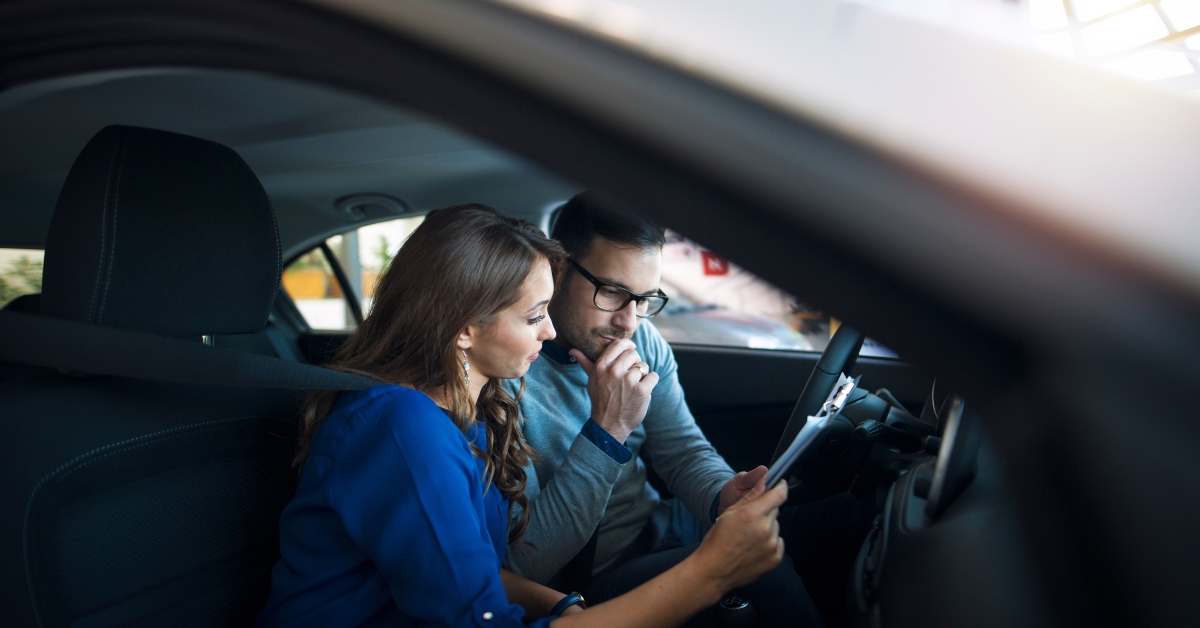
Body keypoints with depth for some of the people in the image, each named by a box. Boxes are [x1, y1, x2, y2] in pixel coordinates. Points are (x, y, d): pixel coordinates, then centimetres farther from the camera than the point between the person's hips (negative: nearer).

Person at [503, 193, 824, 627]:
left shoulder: (644, 343, 0)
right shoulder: (504, 372, -22)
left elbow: (685, 453, 5)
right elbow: (529, 563, -23)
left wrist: (723, 496, -19)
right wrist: (607, 430, -31)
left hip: (662, 531, 7)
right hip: (587, 582, -6)